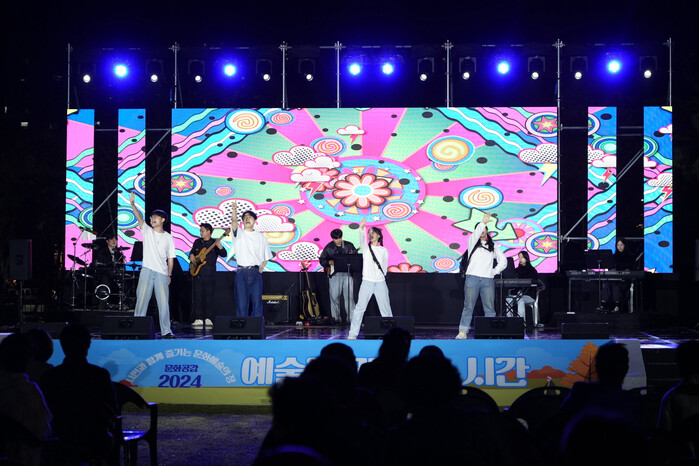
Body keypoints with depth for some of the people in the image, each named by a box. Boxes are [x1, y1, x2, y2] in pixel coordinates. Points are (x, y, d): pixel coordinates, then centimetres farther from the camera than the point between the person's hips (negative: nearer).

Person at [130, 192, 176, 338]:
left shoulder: (168, 237, 12)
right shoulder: (147, 231, 10)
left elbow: (170, 258, 12)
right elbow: (139, 218, -7)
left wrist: (169, 274, 4)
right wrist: (132, 204, -21)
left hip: (162, 274, 1)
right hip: (147, 271, 0)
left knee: (164, 303, -1)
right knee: (141, 300, -4)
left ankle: (166, 331, 4)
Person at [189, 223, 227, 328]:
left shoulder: (214, 242, 1)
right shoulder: (197, 242, 13)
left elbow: (223, 254, -11)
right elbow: (192, 253, 26)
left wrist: (219, 246, -29)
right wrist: (191, 256, 3)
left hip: (209, 275, -3)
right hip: (197, 274, 3)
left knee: (209, 298, -2)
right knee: (197, 297, 1)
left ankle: (208, 319, 4)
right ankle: (198, 319, 4)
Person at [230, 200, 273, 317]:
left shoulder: (260, 237, 13)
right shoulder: (239, 233, 5)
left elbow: (267, 255, 20)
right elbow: (234, 222, -16)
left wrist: (261, 268, 7)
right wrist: (234, 210, -35)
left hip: (256, 272, 2)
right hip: (242, 272, -2)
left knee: (257, 302, -1)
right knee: (241, 303, -3)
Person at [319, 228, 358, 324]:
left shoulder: (349, 245, 7)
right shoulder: (328, 248, 5)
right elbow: (322, 260, 8)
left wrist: (353, 255, -11)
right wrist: (329, 262, -10)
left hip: (347, 273, 0)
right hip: (334, 274, 0)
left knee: (349, 295, -6)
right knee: (334, 296, 1)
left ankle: (351, 317, -1)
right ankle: (336, 317, 12)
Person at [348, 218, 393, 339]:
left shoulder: (384, 251, 11)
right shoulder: (366, 247, 6)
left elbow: (385, 266, 17)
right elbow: (362, 238, -16)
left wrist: (381, 276, 11)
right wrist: (361, 228, -33)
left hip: (380, 283, 2)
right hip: (367, 282, -1)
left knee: (386, 309, 4)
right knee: (360, 308, -7)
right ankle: (353, 333, -6)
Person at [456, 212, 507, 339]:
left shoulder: (493, 246, 18)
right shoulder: (473, 242, 11)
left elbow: (503, 261, 18)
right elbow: (476, 234, -11)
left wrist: (494, 272, 6)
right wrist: (483, 222, -24)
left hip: (488, 280, 2)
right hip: (472, 278, -2)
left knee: (490, 308, -1)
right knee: (468, 307, -4)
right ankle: (462, 332, -3)